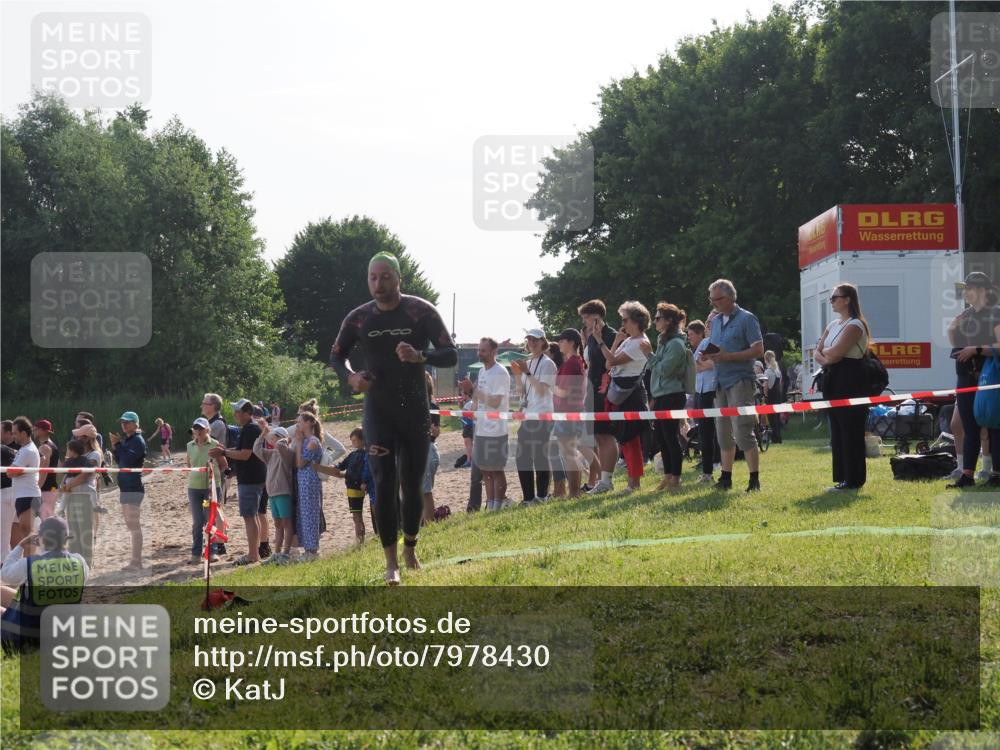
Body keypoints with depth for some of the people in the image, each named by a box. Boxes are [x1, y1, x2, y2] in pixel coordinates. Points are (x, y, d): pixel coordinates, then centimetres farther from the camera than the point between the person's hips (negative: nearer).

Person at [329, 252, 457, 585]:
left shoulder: (421, 312, -7)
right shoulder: (358, 318, 0)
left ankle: (410, 548, 31)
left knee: (412, 485, 8)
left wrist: (420, 356, -28)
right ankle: (391, 563, -8)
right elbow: (336, 356, 14)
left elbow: (451, 355, -8)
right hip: (378, 413, 1)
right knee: (384, 485, -11)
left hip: (415, 412, 0)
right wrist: (350, 377, -8)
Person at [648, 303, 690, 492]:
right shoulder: (664, 341, 16)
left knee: (671, 437, -5)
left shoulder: (676, 344, -13)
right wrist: (654, 396, 13)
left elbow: (664, 369, -20)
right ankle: (668, 475, 19)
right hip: (661, 396, 9)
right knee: (661, 437, 12)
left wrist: (649, 355, -11)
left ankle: (675, 478, -1)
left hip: (672, 397, -9)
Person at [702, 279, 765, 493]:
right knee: (723, 433, 9)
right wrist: (708, 356, 0)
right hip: (720, 382, 7)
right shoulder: (716, 321, 16)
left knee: (743, 431, -11)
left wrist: (727, 356, -19)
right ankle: (726, 478, 16)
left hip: (740, 381, -7)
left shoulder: (746, 319, -5)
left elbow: (758, 350, -12)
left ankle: (754, 479, -7)